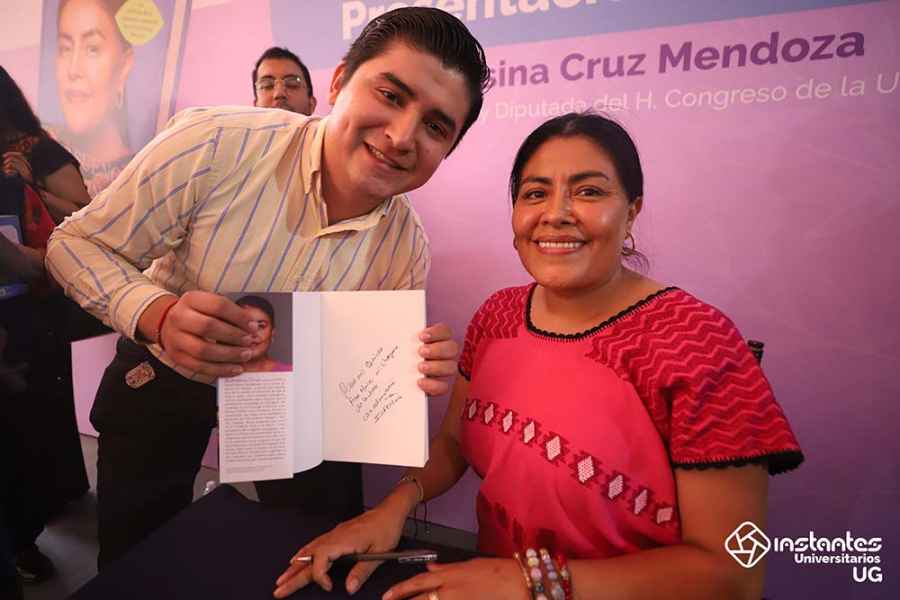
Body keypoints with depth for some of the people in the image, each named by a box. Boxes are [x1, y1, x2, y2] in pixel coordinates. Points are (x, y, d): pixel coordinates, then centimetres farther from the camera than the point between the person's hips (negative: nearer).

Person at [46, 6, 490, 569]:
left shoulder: (408, 247, -18)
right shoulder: (214, 145, -29)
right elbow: (79, 244, -17)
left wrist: (419, 372, -31)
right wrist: (158, 315, -37)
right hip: (162, 384, -1)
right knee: (135, 562, 19)